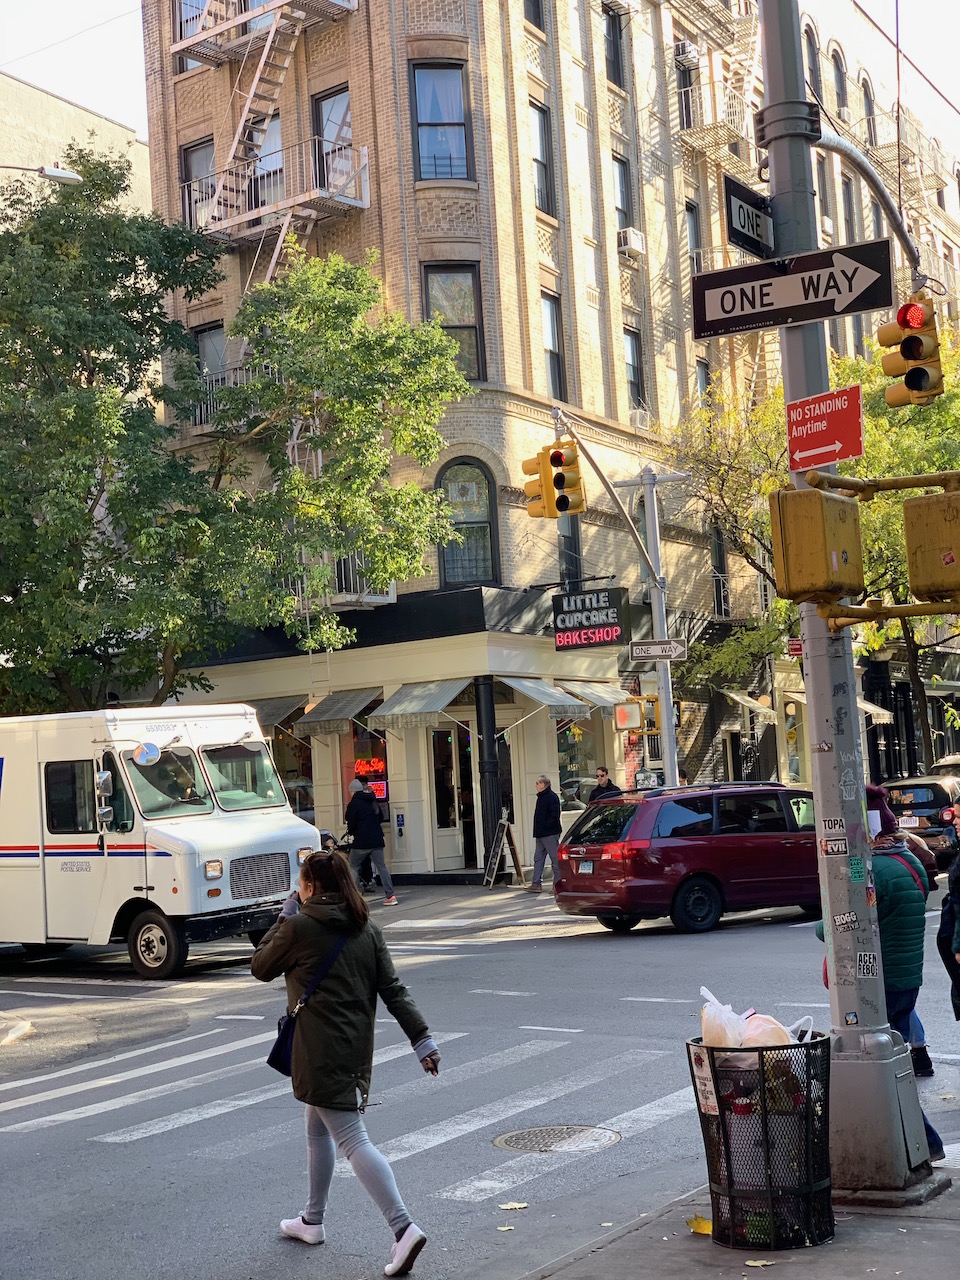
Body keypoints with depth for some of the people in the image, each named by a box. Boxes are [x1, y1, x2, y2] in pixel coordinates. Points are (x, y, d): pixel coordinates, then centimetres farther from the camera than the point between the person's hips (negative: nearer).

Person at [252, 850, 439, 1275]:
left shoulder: (299, 927, -11)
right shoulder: (366, 929, 6)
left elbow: (260, 967, 3)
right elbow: (393, 990, 2)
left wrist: (284, 918, 8)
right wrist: (422, 1038, 1)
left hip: (320, 1050, -8)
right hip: (357, 1048, 8)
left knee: (353, 1141, -8)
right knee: (319, 1129, 24)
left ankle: (404, 1228, -18)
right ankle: (312, 1220, 36)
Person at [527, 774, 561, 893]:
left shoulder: (552, 797, -12)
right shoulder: (541, 797, 17)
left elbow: (554, 816, -21)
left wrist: (545, 826, -20)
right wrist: (537, 831, 16)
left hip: (550, 834, -10)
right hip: (540, 834, 10)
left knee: (555, 859, -3)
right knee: (538, 858, 7)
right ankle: (537, 883, 8)